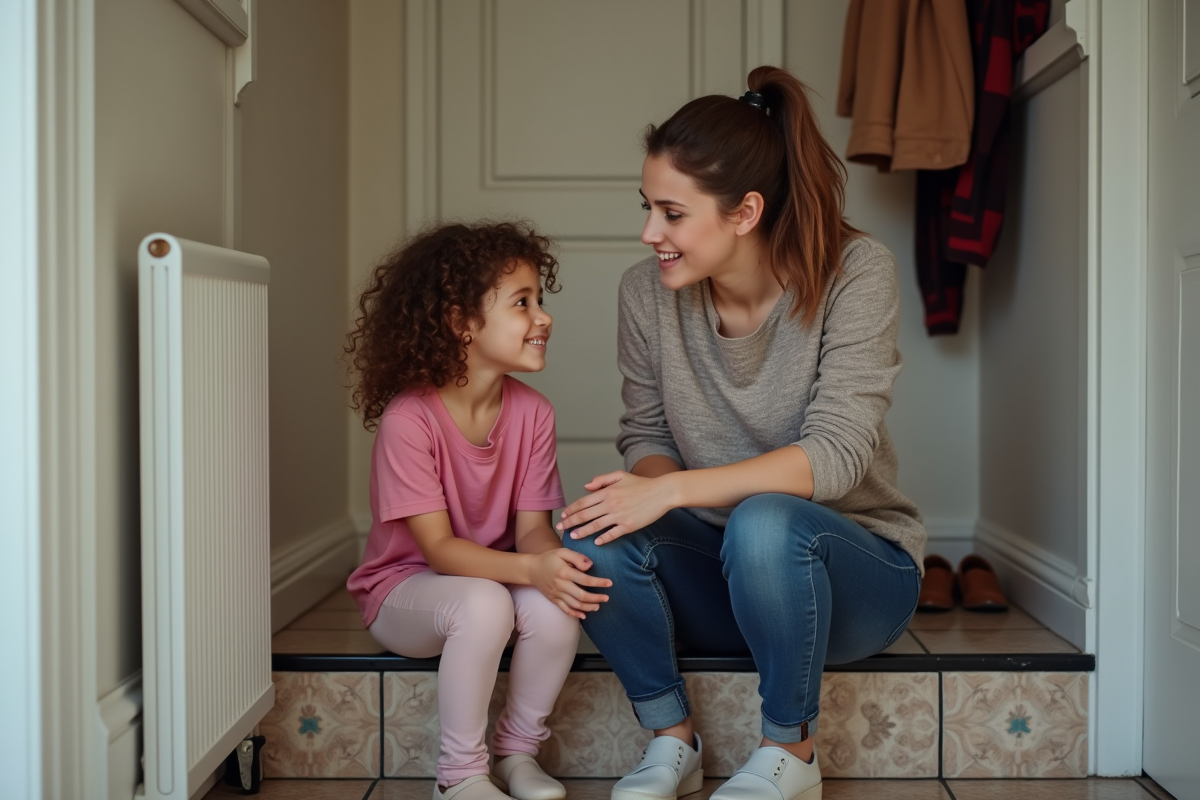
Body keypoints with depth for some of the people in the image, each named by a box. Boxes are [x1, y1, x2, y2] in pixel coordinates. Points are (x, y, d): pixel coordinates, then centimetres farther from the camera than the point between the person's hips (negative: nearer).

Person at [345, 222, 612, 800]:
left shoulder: (531, 412, -7)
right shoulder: (409, 418, -23)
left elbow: (532, 526, -8)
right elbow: (438, 548, -25)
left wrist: (556, 561, -32)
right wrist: (532, 569, -40)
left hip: (497, 575, 5)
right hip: (404, 588, -4)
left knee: (556, 607, -27)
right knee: (482, 604, -35)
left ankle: (518, 752, -2)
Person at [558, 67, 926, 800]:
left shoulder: (855, 272, -17)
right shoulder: (648, 291, -5)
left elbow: (835, 454, -25)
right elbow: (646, 434, 5)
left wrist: (674, 488, -32)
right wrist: (648, 483, -20)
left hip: (859, 563, -3)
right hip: (722, 575, 4)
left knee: (764, 523, -37)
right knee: (591, 531, -25)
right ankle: (673, 740, -3)